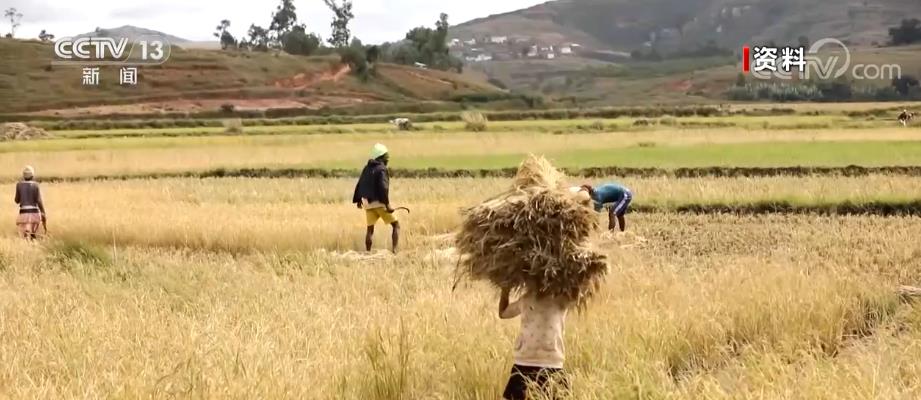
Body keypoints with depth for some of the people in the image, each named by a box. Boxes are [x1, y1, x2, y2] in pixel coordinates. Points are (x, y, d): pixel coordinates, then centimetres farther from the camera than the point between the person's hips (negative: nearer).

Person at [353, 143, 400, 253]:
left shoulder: (367, 168, 11)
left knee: (370, 229, 16)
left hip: (368, 203, 7)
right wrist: (387, 205, -22)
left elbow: (360, 185, 16)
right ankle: (394, 250, -11)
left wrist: (358, 200, 28)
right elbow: (383, 187, -22)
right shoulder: (382, 169, -13)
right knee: (396, 225, 2)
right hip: (380, 203, -7)